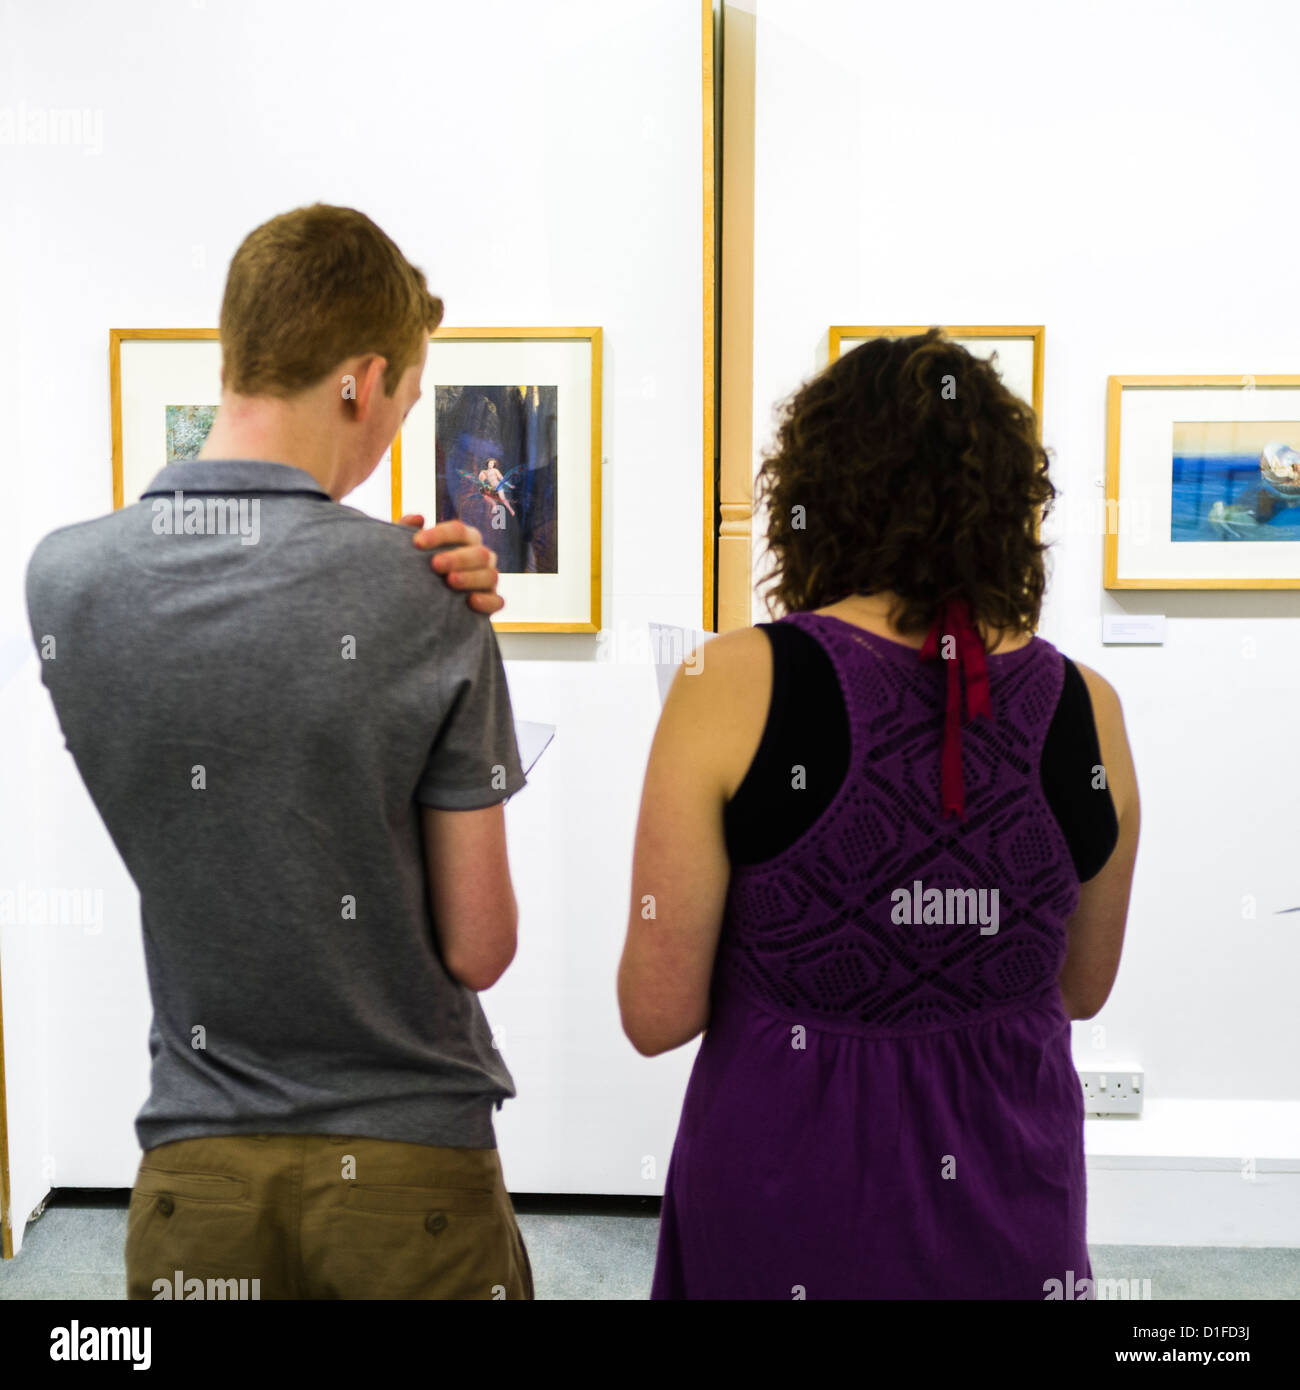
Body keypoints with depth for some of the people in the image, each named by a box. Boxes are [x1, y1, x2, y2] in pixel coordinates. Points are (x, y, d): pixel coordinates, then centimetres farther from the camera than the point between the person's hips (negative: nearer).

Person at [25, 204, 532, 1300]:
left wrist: (418, 593, -7)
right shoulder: (424, 602, -19)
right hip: (410, 1158, -2)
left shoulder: (62, 578, -6)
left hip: (196, 1157, 3)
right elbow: (479, 949, -12)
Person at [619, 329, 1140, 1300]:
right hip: (1011, 1213, 3)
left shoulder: (732, 684, -18)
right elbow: (1082, 989, 6)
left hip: (785, 1207, -2)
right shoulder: (1086, 708, -8)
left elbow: (657, 1015, -13)